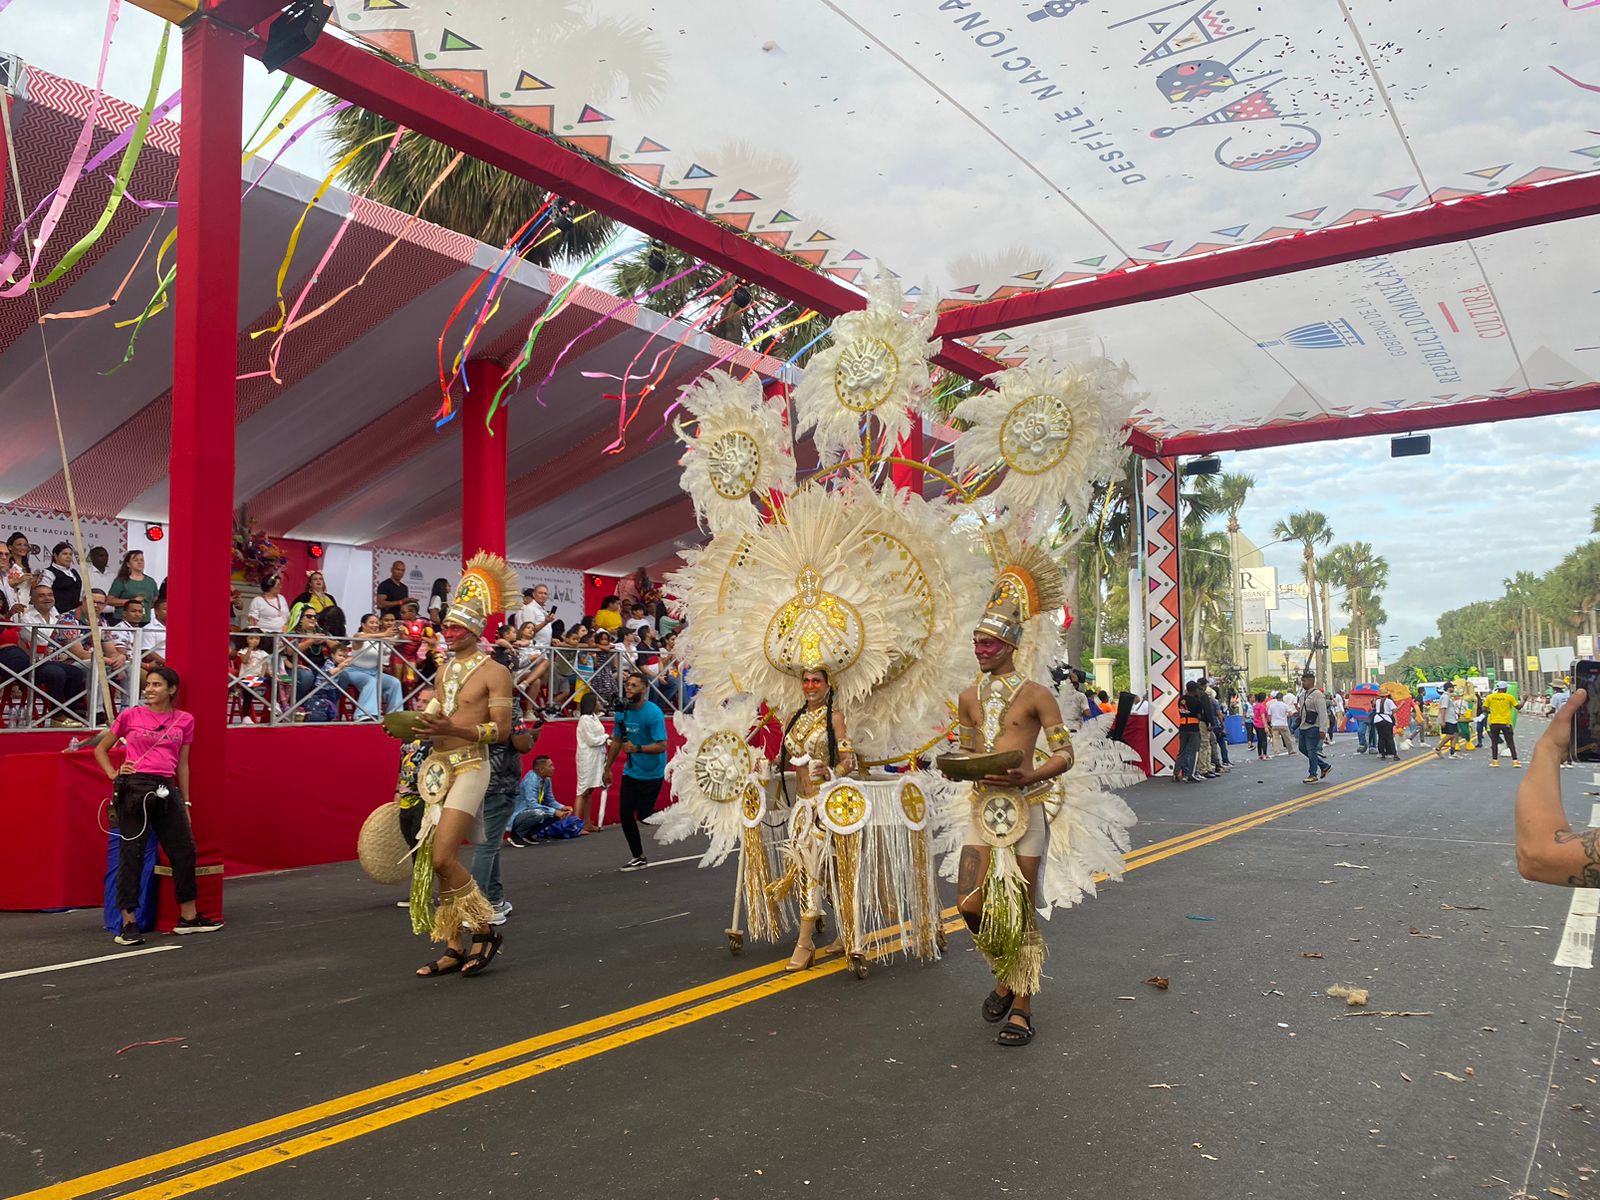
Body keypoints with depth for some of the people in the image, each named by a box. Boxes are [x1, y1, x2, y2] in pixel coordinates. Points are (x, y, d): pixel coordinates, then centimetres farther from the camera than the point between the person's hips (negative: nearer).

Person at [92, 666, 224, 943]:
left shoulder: (184, 720, 9)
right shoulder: (130, 715, 4)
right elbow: (101, 749, 15)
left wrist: (186, 803, 13)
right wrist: (114, 774, -1)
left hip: (166, 790, 3)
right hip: (134, 788, -3)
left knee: (185, 851, 5)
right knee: (132, 854, -1)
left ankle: (188, 917, 19)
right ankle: (129, 923, 8)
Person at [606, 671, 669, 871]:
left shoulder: (653, 713, -18)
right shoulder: (622, 711, 2)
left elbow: (661, 746, -21)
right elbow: (616, 741, 15)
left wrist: (637, 748, -30)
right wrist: (608, 768, 17)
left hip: (651, 774, -6)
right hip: (630, 772, 6)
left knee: (644, 816, -5)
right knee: (626, 815, 3)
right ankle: (639, 858, 18)